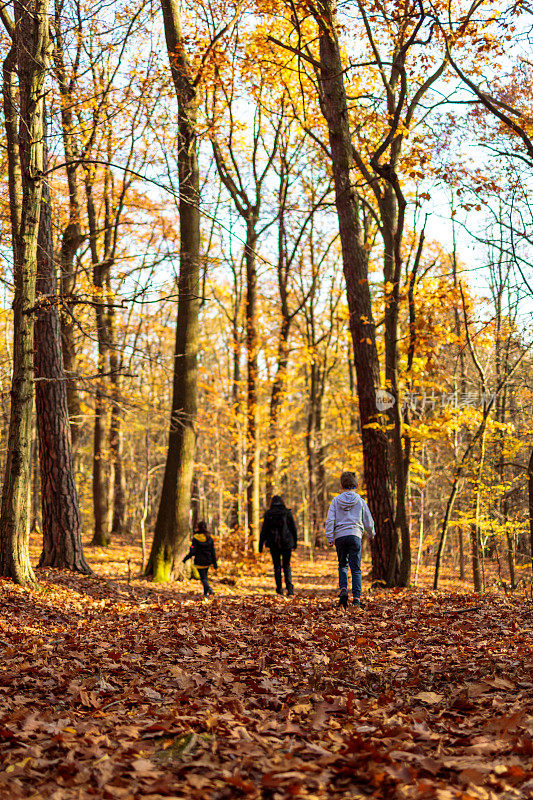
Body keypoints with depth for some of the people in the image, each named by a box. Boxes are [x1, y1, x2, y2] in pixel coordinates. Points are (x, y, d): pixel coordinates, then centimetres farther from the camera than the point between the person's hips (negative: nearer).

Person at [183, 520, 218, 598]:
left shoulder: (195, 538, -12)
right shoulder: (209, 538, 0)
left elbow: (192, 551, -13)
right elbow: (213, 551, 2)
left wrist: (186, 558, 2)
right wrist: (214, 563, 7)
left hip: (199, 561, -4)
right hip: (208, 561, 4)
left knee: (203, 577, -1)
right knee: (205, 576, 20)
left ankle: (209, 589, -24)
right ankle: (205, 593, 22)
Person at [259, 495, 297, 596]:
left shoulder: (268, 513, 0)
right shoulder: (287, 512, 1)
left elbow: (264, 530, 0)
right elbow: (293, 528, 4)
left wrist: (261, 545, 5)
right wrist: (295, 542, 15)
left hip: (273, 543, 0)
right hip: (286, 542, 0)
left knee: (277, 566, 11)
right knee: (286, 565, 8)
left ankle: (279, 589, 11)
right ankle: (289, 588, -8)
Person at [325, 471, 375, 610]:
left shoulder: (336, 500, 3)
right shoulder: (360, 501, 3)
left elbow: (330, 520, -2)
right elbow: (368, 520, 11)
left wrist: (330, 538, 1)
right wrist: (372, 534, 28)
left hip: (339, 536, 1)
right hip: (355, 536, -1)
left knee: (343, 565, 17)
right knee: (356, 568, 1)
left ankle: (343, 589, -5)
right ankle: (356, 598, -6)